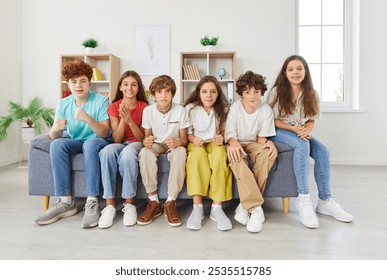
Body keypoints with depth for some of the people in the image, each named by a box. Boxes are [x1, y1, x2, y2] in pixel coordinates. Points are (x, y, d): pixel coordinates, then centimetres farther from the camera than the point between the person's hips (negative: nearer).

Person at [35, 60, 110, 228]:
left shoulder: (101, 101, -11)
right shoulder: (62, 104, 1)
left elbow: (105, 133, -17)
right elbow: (53, 136, -4)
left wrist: (88, 119, -35)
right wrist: (56, 128, -28)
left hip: (97, 142, -4)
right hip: (75, 143, 4)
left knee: (90, 144, -37)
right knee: (56, 144, -26)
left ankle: (92, 203, -36)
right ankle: (66, 202, -23)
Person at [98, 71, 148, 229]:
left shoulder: (144, 107, 0)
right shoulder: (114, 106, 3)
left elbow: (142, 138, -4)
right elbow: (116, 139, -3)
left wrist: (130, 121, -20)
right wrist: (122, 120, -19)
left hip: (136, 144, -2)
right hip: (120, 144, 2)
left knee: (128, 152, -38)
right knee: (108, 150, -35)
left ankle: (129, 204, -27)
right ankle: (110, 204, -28)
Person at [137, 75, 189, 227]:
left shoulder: (180, 110, -12)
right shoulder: (148, 111, -8)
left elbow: (184, 139, -9)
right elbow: (147, 136, 0)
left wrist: (177, 142, -34)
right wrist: (146, 141, -25)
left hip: (173, 145, -1)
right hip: (156, 145, 1)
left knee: (181, 151, -36)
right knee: (145, 152, -33)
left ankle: (170, 202, -27)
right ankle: (153, 201, -22)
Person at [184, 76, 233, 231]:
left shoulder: (223, 109, 1)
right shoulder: (190, 108, -3)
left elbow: (224, 130, 9)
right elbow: (187, 132, 3)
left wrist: (221, 138, -14)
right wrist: (193, 139, -19)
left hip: (215, 143, 1)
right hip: (196, 144, -1)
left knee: (220, 154, -36)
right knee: (198, 154, -37)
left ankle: (216, 207, -34)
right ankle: (197, 207, -35)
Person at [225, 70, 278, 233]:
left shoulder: (266, 110, -5)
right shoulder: (235, 107, -11)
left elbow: (261, 136, -2)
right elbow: (230, 134, -14)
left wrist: (268, 142, -26)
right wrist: (233, 143, -37)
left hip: (252, 144, 3)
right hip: (236, 144, -2)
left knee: (268, 153, -32)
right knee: (235, 156, -38)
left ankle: (246, 205, -25)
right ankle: (255, 208, -38)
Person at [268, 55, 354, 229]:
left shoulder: (311, 94, 6)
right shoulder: (277, 91, -7)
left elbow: (311, 120, 8)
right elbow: (271, 119, -9)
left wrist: (306, 130, -16)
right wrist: (294, 129, -21)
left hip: (301, 133, 5)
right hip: (279, 132, -4)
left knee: (322, 152, -21)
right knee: (302, 146, -34)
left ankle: (325, 201, -11)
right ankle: (303, 198, -30)